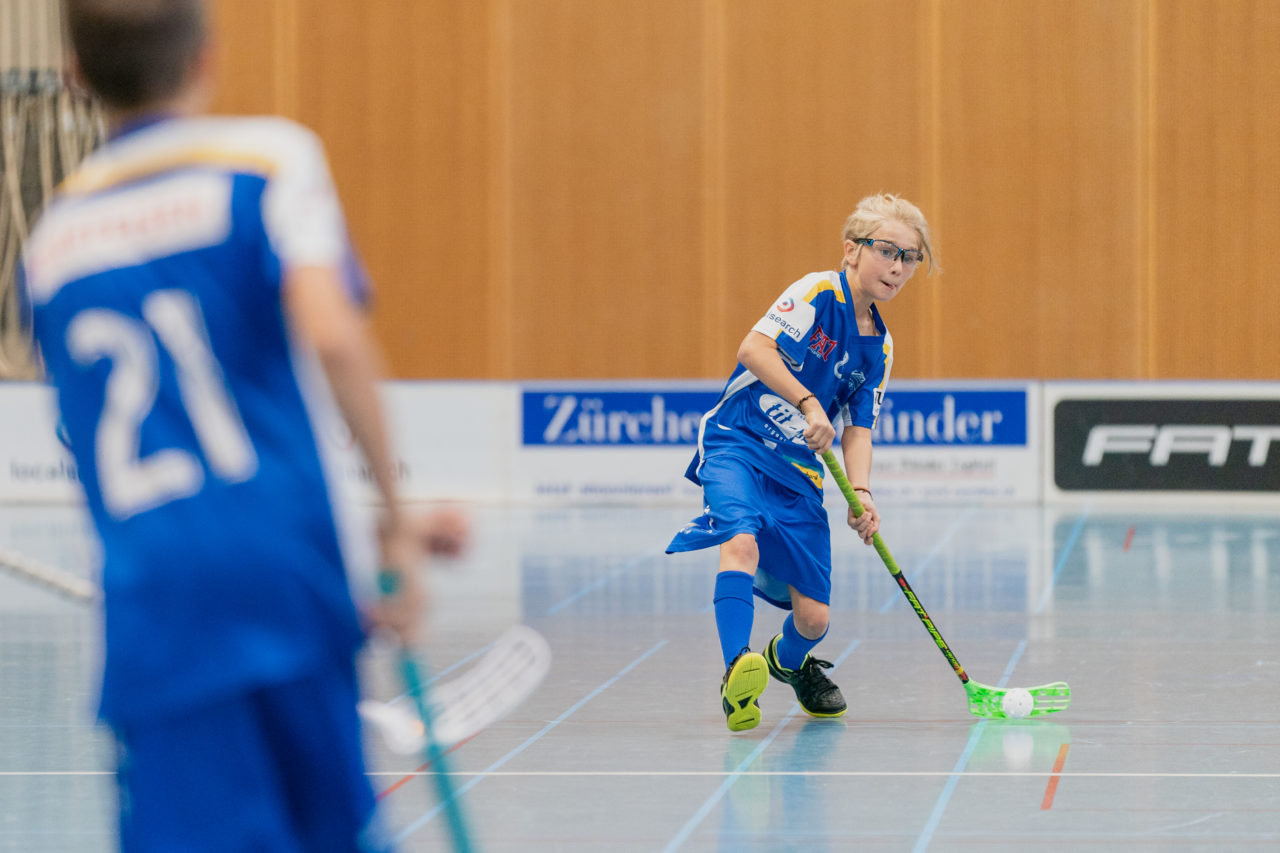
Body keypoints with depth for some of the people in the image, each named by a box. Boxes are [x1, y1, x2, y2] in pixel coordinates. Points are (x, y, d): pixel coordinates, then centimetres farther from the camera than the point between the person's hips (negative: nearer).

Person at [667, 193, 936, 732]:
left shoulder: (879, 348, 9)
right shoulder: (819, 293, -9)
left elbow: (857, 429, 7)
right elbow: (753, 349, -20)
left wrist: (861, 494, -9)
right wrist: (808, 403, -27)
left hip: (798, 472, 6)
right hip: (737, 444, -6)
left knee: (814, 616, 2)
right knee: (743, 541, -37)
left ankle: (789, 662, 37)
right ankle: (737, 673, -42)